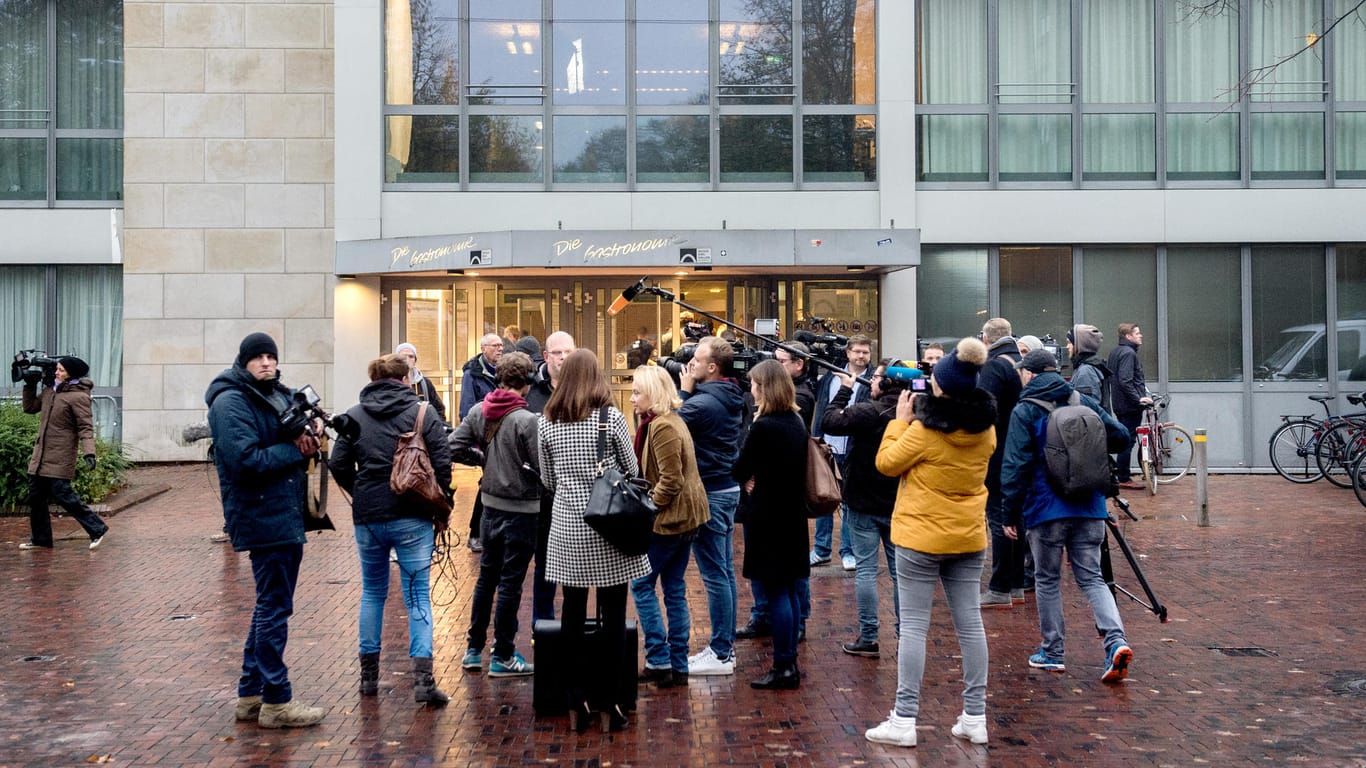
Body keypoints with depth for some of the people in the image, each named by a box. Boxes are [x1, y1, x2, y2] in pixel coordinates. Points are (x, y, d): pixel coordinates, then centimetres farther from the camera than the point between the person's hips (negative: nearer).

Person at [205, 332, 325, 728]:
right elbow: (247, 460, -21)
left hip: (289, 516, 9)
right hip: (262, 517, -9)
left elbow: (299, 434, 20)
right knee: (275, 608, -4)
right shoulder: (231, 402, -11)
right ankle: (276, 702, 5)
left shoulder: (280, 395, 15)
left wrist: (308, 435, -3)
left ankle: (250, 695, 26)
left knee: (271, 605, 15)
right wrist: (296, 449, -14)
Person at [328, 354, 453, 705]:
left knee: (372, 593, 18)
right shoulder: (423, 413, -4)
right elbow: (442, 464, -8)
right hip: (413, 518, -3)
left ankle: (369, 674, 24)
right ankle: (422, 679, -6)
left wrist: (361, 494, 14)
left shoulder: (354, 416, 3)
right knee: (418, 596, 1)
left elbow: (338, 465, 0)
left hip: (367, 518, 3)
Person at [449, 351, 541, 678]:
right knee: (510, 583, 4)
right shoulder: (527, 421, -21)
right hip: (521, 510, -6)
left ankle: (473, 649, 26)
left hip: (490, 504, 6)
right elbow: (543, 468, -21)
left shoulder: (477, 411, -2)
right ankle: (502, 657, 13)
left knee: (486, 577, 18)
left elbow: (453, 448, -1)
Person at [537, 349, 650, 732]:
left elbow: (547, 480, 9)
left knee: (573, 612, 8)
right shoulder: (611, 416, -6)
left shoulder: (546, 422, 2)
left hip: (567, 527, 2)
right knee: (613, 613, 5)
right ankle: (611, 699, 8)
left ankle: (579, 700, 12)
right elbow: (632, 471, 1)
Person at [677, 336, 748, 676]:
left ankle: (720, 654, 1)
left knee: (714, 575, -4)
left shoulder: (703, 402, -20)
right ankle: (726, 644, 23)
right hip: (729, 488, 10)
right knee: (726, 571, 14)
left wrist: (684, 392, -3)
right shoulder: (732, 399, 9)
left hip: (709, 494, -10)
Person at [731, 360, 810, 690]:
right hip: (793, 514, 8)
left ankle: (783, 669, 4)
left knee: (776, 593, -2)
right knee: (788, 591, 14)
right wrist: (757, 477, 3)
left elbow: (738, 471, -12)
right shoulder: (797, 423, 6)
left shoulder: (763, 427, -19)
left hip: (769, 517, -8)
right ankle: (790, 663, 22)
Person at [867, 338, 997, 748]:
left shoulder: (925, 429, -18)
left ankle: (904, 720, 3)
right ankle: (975, 717, 17)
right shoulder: (985, 428, 0)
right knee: (969, 622, 10)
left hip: (922, 536, -5)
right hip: (969, 537, 6)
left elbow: (886, 462, -7)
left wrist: (901, 419, 0)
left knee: (914, 625, 0)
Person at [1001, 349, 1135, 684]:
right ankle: (1116, 640, -9)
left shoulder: (1024, 411, -7)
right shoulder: (1085, 402, 6)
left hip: (1045, 509, -4)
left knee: (1047, 580, 10)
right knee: (1092, 577, 10)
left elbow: (1015, 466, -12)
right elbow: (1121, 437, 6)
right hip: (1089, 508, 4)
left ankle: (1052, 653, 17)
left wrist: (1011, 512, -6)